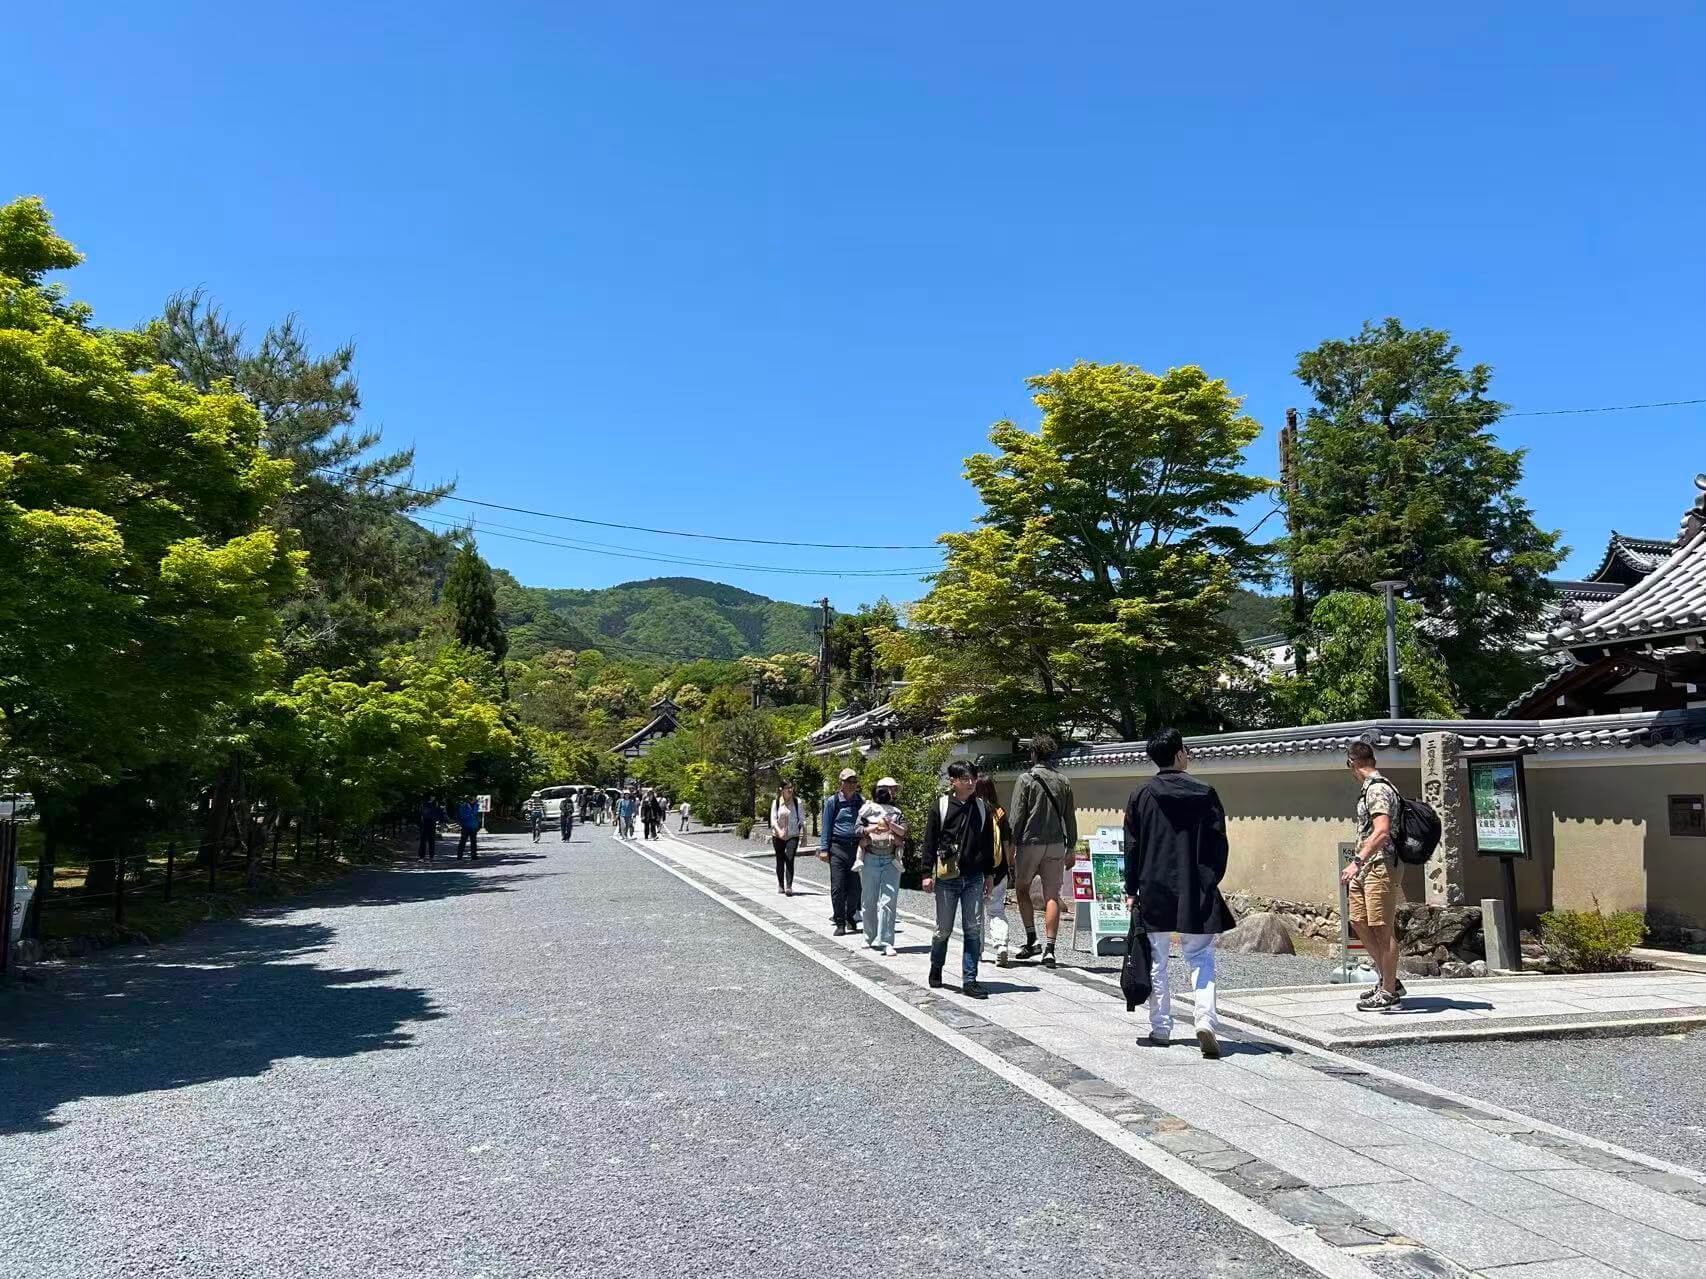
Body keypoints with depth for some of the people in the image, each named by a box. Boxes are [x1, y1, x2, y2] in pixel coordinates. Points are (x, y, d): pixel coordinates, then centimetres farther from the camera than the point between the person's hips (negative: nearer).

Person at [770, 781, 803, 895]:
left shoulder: (797, 802, 1)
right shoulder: (776, 802, -1)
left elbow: (801, 818, 5)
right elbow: (773, 819, -7)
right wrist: (779, 831, -23)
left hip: (793, 835, -1)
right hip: (778, 836, 1)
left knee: (790, 860, -12)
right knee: (780, 860, 10)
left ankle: (789, 887, -14)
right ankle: (780, 886, 24)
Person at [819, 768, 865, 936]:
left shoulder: (861, 801, 10)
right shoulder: (832, 801, 4)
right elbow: (826, 826, 5)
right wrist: (824, 848, 0)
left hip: (856, 847, 2)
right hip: (838, 848, -2)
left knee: (855, 887, 4)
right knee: (838, 887, -5)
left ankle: (850, 917, 26)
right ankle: (840, 923, 3)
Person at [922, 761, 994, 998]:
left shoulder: (982, 808, 6)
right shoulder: (940, 806, -3)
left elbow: (988, 844, 13)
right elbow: (929, 842, -1)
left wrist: (988, 874, 11)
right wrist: (928, 874, -4)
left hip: (974, 878, 2)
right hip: (946, 878, -2)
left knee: (974, 929, -1)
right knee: (944, 929, 6)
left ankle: (969, 980, 5)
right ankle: (936, 968, 31)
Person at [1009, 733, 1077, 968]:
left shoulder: (1026, 779, -6)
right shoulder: (1063, 781, 7)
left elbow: (1017, 816, -8)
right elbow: (1070, 818, 11)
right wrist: (1071, 847, 17)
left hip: (1030, 843, -3)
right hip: (1056, 845, 3)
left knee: (1022, 889, 15)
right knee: (1052, 896, 2)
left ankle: (1031, 939, 9)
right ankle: (1050, 949, -2)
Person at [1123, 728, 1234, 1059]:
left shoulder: (1141, 795, -2)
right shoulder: (1204, 793, -3)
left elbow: (1132, 846, 1)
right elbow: (1219, 843, -1)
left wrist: (1131, 890, 8)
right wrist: (1211, 882, 11)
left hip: (1154, 892, 1)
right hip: (1195, 893, 0)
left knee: (1156, 962, 11)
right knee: (1201, 958, 8)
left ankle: (1161, 1029, 14)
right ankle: (1206, 1019, -12)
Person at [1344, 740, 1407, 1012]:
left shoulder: (1377, 789, -15)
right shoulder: (1370, 788, 16)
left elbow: (1382, 832, -27)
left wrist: (1357, 861, -30)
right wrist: (1358, 866, 24)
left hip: (1380, 867, -10)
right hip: (1366, 869, 10)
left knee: (1382, 930, -3)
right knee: (1359, 923, 14)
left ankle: (1389, 992, 5)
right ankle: (1388, 980, 24)